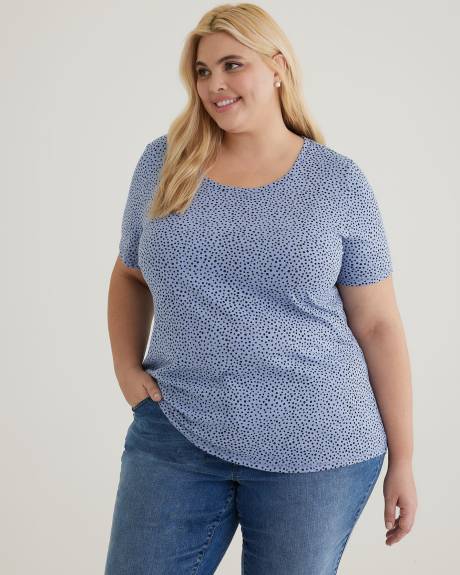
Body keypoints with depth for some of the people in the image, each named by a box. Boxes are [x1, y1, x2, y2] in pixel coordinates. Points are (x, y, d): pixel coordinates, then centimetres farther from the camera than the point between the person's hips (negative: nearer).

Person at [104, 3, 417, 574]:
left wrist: (402, 460, 1)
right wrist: (127, 368, 2)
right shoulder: (164, 162, 3)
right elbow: (129, 275, 18)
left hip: (316, 450, -1)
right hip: (176, 438, 2)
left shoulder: (340, 183, -2)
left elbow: (378, 325, 1)